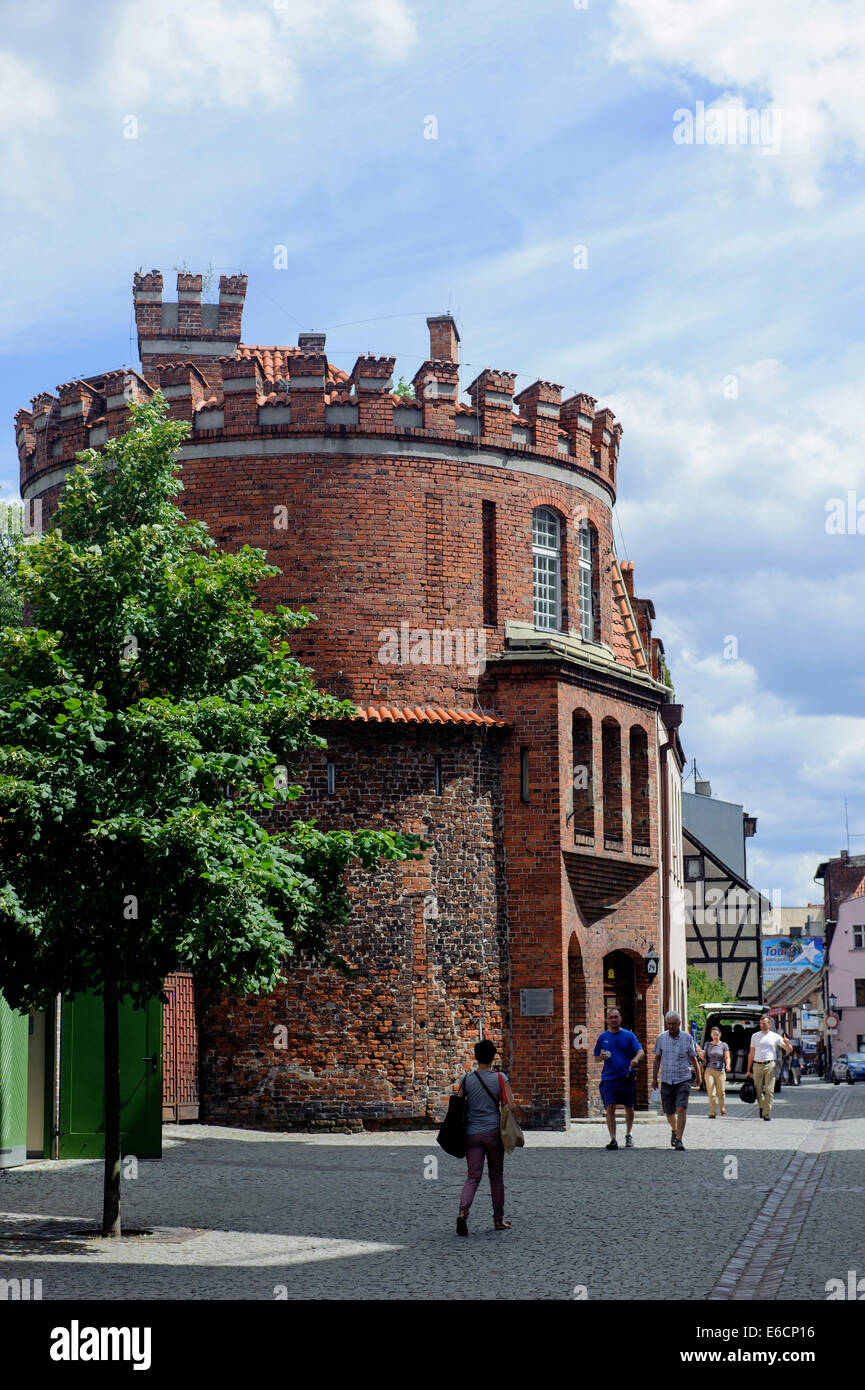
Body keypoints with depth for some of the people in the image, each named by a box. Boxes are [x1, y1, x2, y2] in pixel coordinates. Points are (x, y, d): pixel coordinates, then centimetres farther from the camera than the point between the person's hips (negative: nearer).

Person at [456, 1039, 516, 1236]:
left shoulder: (466, 1079, 2)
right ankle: (498, 1219, 19)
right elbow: (511, 1106, -8)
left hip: (472, 1134, 2)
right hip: (493, 1132, -1)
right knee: (496, 1176, 12)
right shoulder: (500, 1078, -4)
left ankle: (463, 1211, -21)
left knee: (473, 1177, 3)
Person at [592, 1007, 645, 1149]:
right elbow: (596, 1057, 17)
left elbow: (641, 1052, -5)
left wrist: (636, 1059, -28)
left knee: (629, 1109, 9)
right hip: (609, 1078, 0)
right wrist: (602, 1056, -7)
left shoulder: (628, 1035, 3)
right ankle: (613, 1139, -12)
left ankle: (628, 1135, 31)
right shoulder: (603, 1037, 9)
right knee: (610, 1108, -11)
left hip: (627, 1077, 0)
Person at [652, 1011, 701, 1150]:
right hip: (666, 1080, 2)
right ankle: (674, 1130, 39)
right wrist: (654, 1078, 11)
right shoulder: (661, 1038, 3)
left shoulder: (687, 1038, -1)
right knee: (669, 1112, 9)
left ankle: (679, 1139, -17)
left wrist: (698, 1076, 16)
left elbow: (693, 1059, 9)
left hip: (683, 1080, -2)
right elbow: (657, 1059, 12)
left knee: (681, 1109, -17)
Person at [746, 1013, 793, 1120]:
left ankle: (767, 1113, -6)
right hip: (757, 1066, 2)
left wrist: (787, 1043, -16)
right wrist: (749, 1069, 11)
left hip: (770, 1065, -2)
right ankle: (762, 1106, 29)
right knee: (758, 1090, 3)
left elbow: (789, 1050, 7)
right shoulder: (755, 1036, 13)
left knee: (769, 1090, -8)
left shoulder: (775, 1037, 7)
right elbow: (751, 1054, 15)